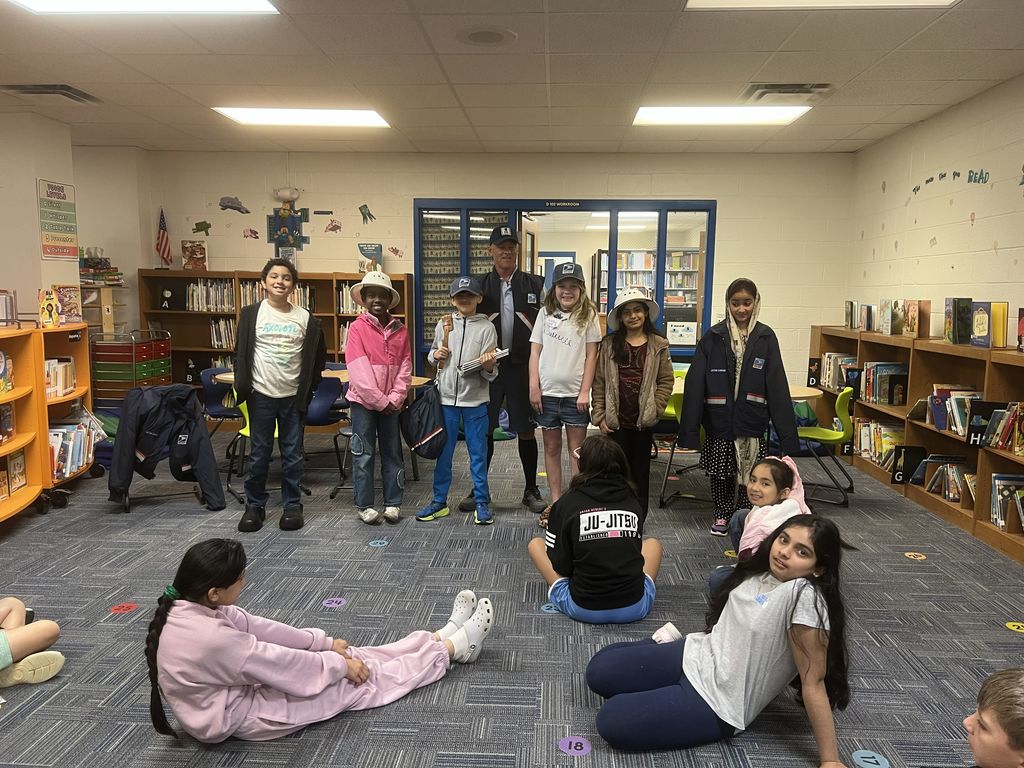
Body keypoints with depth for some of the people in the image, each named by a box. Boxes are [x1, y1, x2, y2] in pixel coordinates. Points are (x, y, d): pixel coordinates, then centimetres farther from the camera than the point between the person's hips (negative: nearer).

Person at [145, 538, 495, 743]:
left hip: (241, 688, 8)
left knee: (352, 658, 8)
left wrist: (325, 642, 2)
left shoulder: (189, 609, -8)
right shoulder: (210, 639, -36)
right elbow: (280, 662, -25)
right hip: (242, 716, -8)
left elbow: (258, 628, -1)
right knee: (365, 679, -1)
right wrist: (340, 663, -9)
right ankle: (454, 647, 12)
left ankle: (441, 637, 20)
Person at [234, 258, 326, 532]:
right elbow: (241, 353, 2)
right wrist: (243, 387, -4)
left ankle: (292, 505, 18)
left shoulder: (305, 318, 1)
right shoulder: (251, 314, -1)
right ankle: (255, 506, 19)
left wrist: (308, 389, 4)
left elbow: (317, 356, 9)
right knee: (259, 454, 7)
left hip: (292, 396, 1)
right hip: (261, 395, 0)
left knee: (293, 455, 7)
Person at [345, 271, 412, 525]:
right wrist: (380, 401, -14)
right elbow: (359, 371, -12)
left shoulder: (399, 330, 4)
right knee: (363, 454, 3)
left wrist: (393, 400, -9)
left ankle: (393, 503, 19)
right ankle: (364, 505, 13)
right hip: (363, 401, -3)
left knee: (393, 453, 9)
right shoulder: (357, 328, -6)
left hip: (391, 403, 3)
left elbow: (405, 368, 1)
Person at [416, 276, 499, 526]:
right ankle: (439, 501, 23)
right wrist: (436, 355, -4)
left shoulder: (486, 327, -3)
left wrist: (489, 366, -27)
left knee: (478, 454, 5)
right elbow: (432, 355, 18)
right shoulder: (443, 324, 5)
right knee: (443, 452, 11)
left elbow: (490, 373, -5)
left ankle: (482, 503, 17)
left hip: (475, 400, -2)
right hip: (447, 397, 3)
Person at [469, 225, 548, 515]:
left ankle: (531, 491, 21)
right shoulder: (480, 286, 6)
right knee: (483, 430, 7)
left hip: (523, 367, -1)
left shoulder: (535, 285, 3)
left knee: (526, 431, 7)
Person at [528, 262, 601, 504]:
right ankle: (555, 500, 21)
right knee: (552, 448, 11)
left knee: (577, 449, 6)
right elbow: (535, 352, 3)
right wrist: (534, 388, -3)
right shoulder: (545, 313, 3)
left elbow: (591, 355, -2)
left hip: (575, 394, -2)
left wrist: (585, 391, -6)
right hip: (547, 393, 2)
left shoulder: (588, 315, -1)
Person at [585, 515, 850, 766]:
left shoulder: (806, 597, -26)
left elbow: (813, 683, -21)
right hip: (697, 655, 7)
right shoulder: (762, 570, -2)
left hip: (717, 702, -7)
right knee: (600, 671, 1)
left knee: (611, 722, -14)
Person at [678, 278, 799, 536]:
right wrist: (690, 428, -10)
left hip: (752, 420, 0)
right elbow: (694, 383, -5)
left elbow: (777, 385, -2)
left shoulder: (766, 338, 0)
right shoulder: (713, 337, -2)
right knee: (721, 472, 11)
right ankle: (722, 515, 31)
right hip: (719, 419, 0)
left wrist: (786, 431, -6)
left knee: (751, 473, 6)